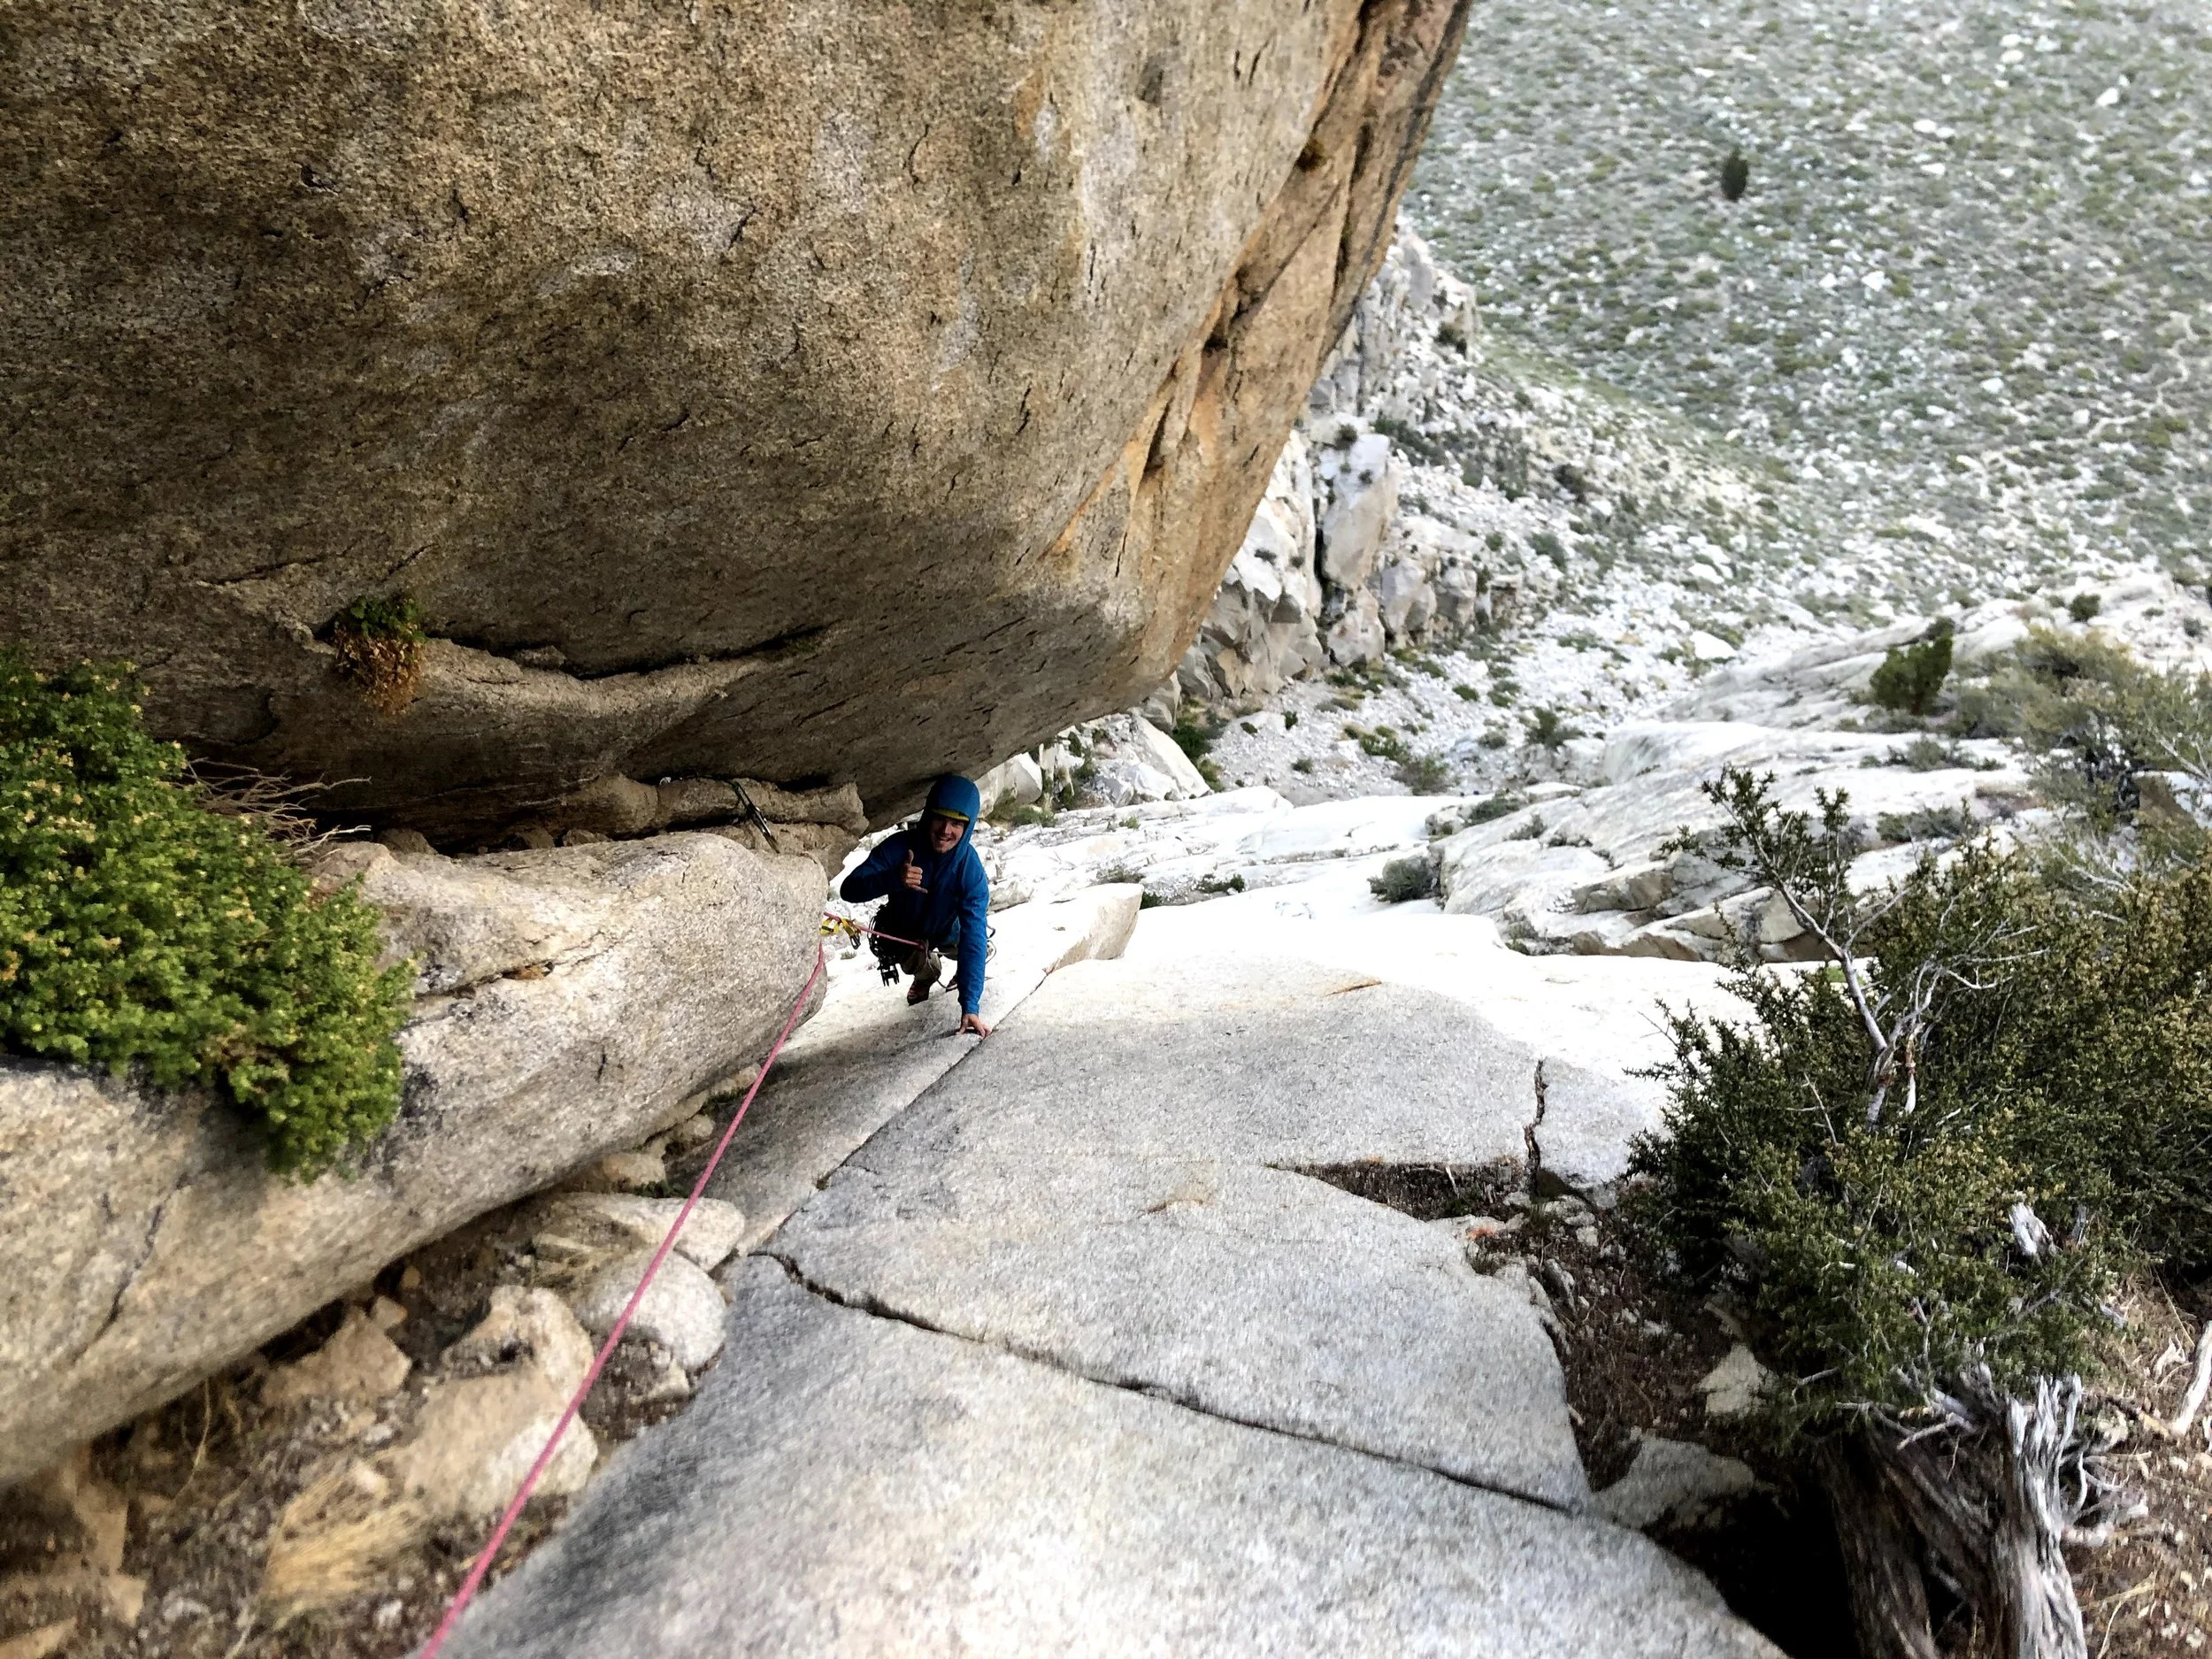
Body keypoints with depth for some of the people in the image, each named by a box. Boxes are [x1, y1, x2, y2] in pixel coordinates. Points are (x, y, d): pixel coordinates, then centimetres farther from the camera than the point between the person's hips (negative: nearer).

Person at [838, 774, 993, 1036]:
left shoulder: (971, 870, -33)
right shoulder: (900, 846, -32)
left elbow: (973, 938, -38)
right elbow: (849, 890, -38)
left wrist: (970, 1006, -46)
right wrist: (893, 878, -59)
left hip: (948, 933, 2)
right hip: (903, 933, -2)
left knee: (980, 946, -17)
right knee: (914, 960, -25)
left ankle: (964, 973, 19)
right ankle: (928, 971, 12)